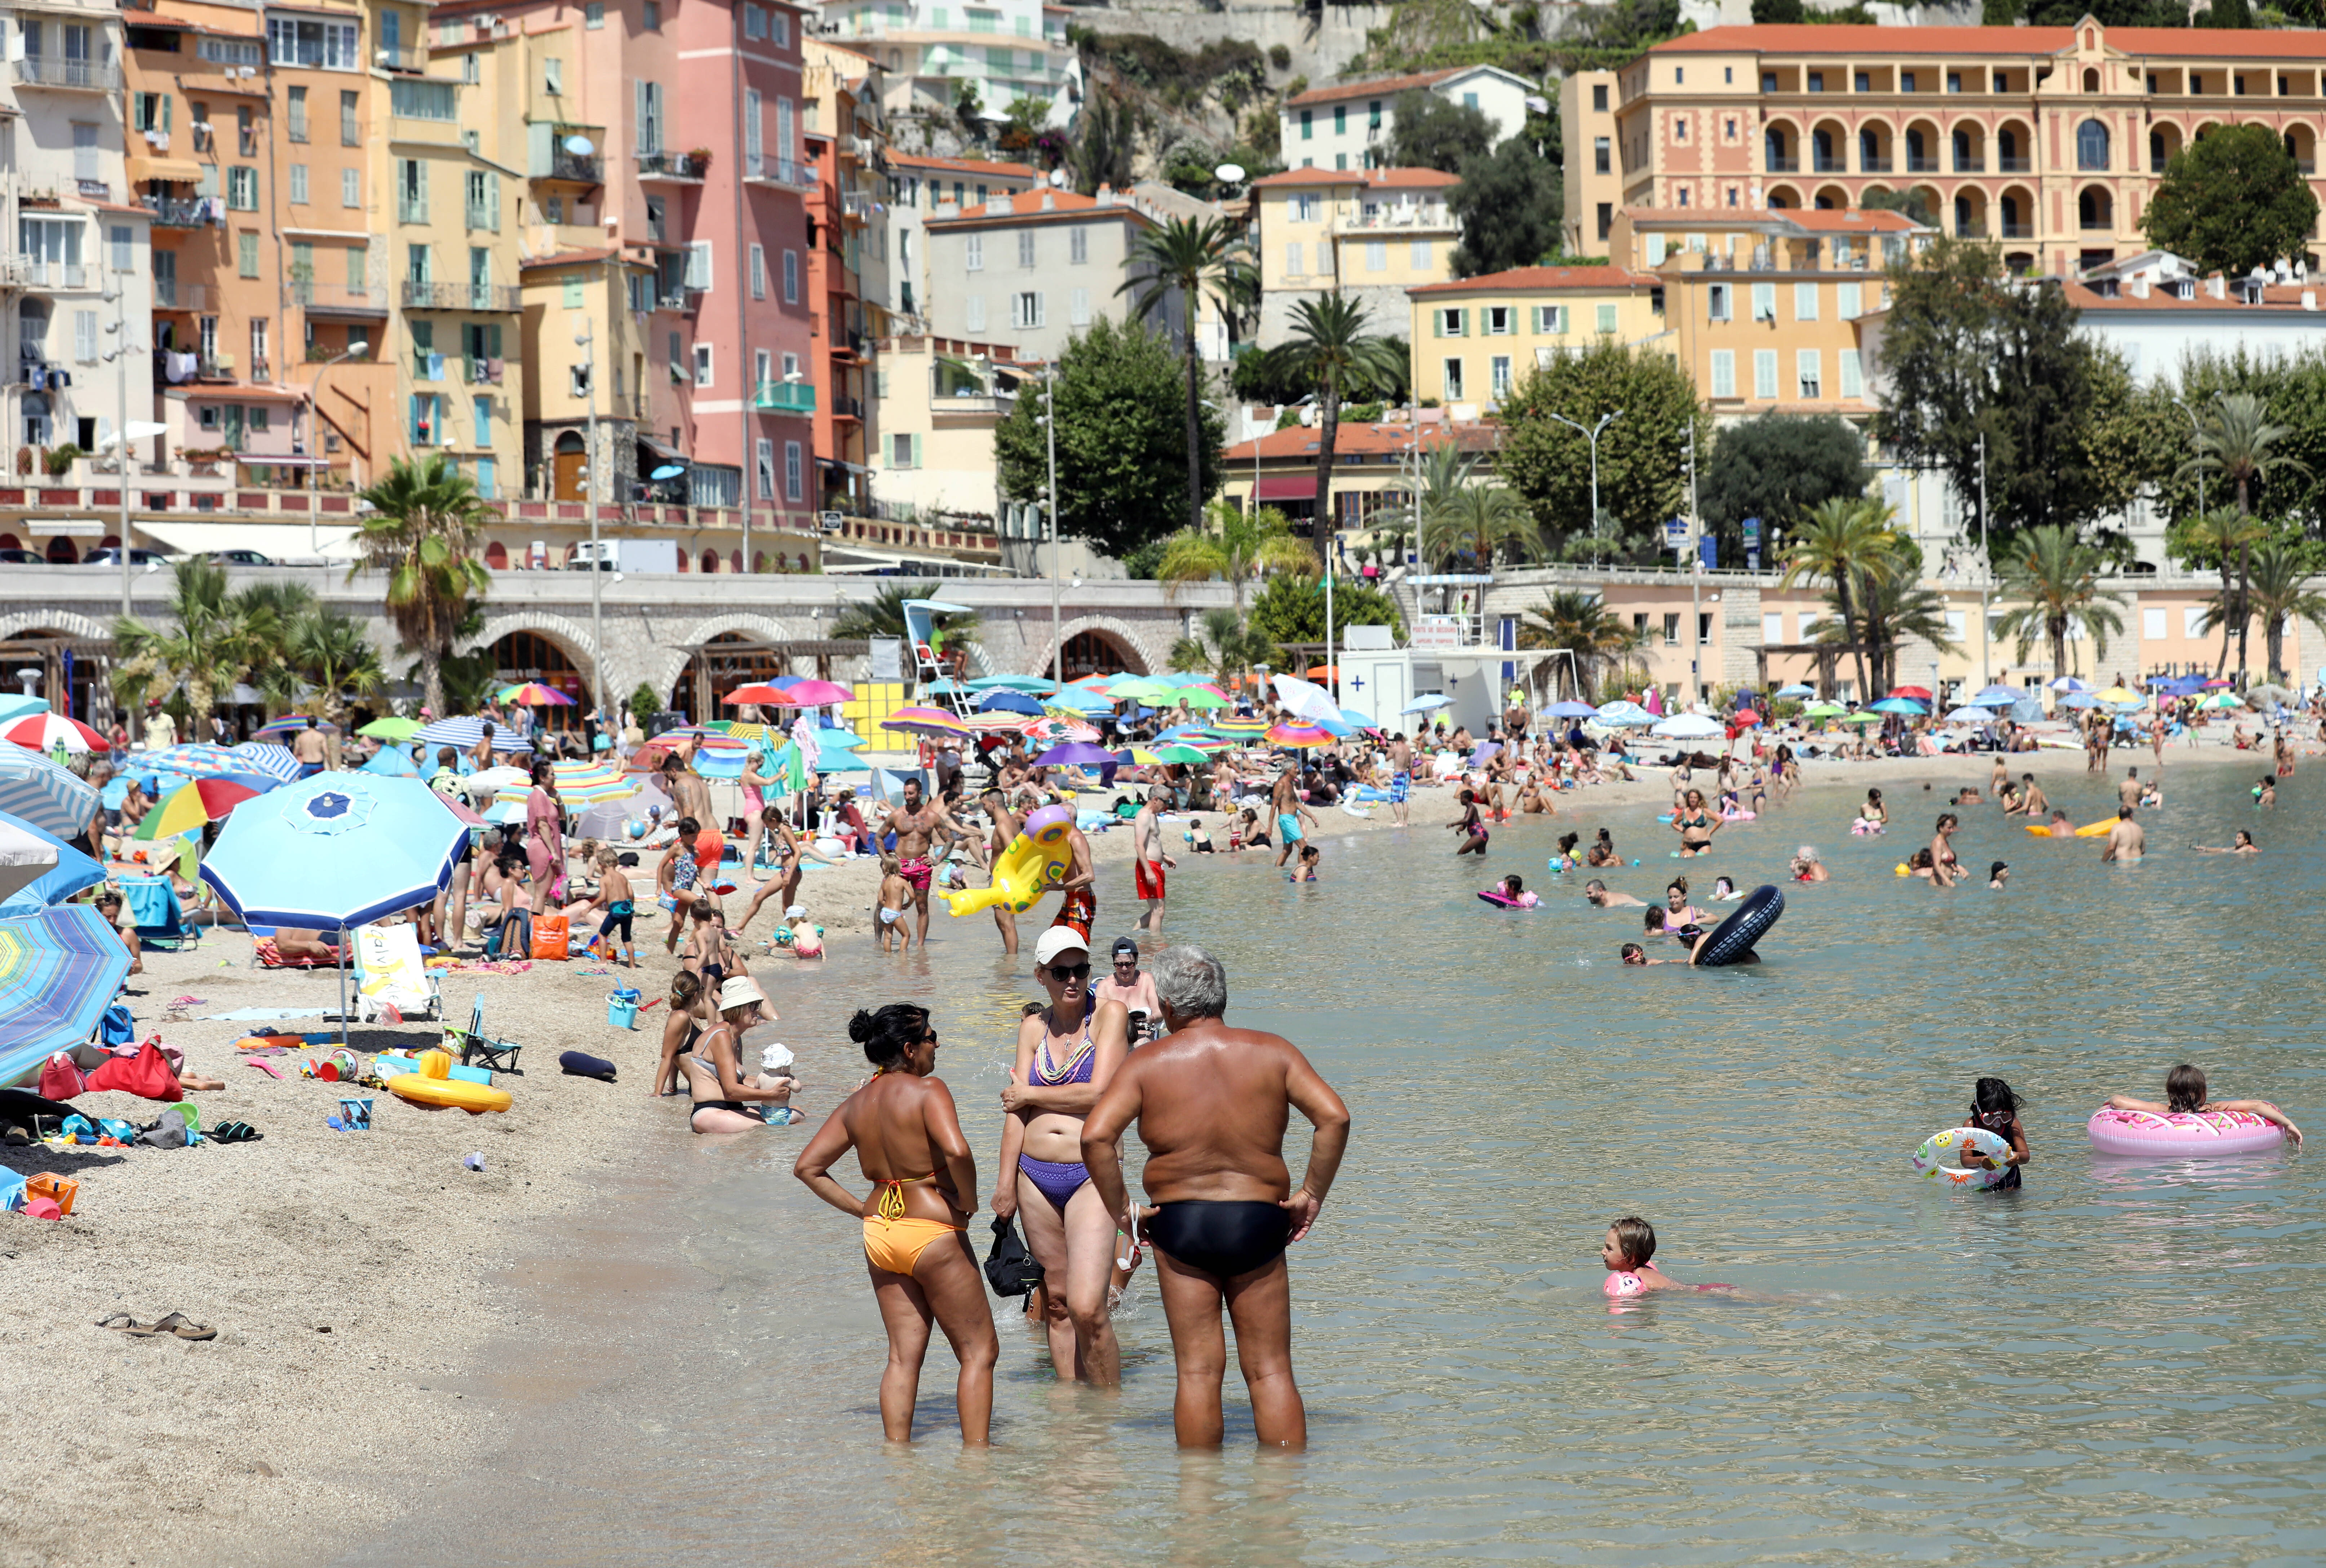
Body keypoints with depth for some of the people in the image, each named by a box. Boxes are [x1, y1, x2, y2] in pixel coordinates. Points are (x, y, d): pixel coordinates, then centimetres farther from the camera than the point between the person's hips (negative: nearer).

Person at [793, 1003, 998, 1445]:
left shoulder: (855, 1105, 8)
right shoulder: (927, 1090, -13)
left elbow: (807, 1167, 10)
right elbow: (956, 1151, -29)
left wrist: (863, 1210, 11)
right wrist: (967, 1204, -12)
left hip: (880, 1233, 7)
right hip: (933, 1233, -7)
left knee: (904, 1354, 12)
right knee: (979, 1350, 3)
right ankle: (975, 1452, -2)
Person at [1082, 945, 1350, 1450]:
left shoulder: (1149, 1062, -2)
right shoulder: (1271, 1052, 2)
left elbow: (1096, 1135, -13)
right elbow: (1334, 1117, -7)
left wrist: (1122, 1210, -3)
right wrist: (1311, 1195, 1)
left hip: (1179, 1223, -1)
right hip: (1259, 1220, 1)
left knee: (1198, 1372, 4)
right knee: (1271, 1371, 6)